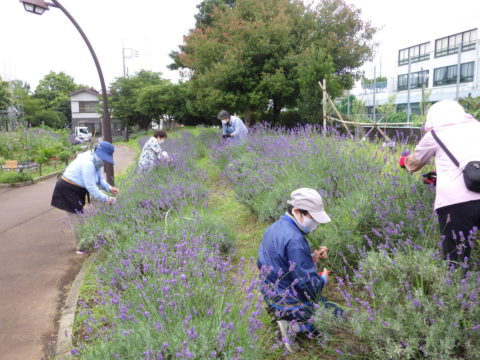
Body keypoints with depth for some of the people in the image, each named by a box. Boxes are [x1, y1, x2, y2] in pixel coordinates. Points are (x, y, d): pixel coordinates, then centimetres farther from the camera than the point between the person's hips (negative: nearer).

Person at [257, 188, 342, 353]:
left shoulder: (273, 228, -1)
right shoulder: (294, 240, -30)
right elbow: (310, 286, -25)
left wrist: (312, 258, 2)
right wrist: (324, 279, -4)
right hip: (289, 303, -9)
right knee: (337, 315, 9)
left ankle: (287, 320, 12)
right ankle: (292, 326, -4)